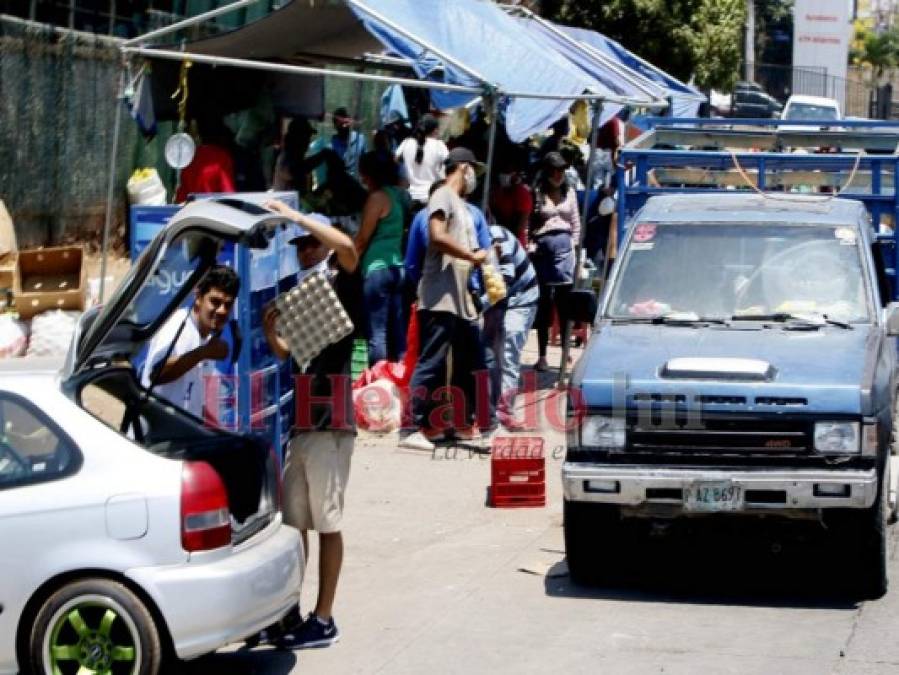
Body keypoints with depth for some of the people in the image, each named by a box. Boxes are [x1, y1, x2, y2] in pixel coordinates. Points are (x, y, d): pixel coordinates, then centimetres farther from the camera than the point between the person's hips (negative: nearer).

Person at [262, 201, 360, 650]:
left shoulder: (339, 286, -2)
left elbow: (348, 247, -24)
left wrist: (295, 215, -18)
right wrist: (270, 331, 4)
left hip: (329, 422, -8)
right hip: (298, 421, 8)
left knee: (326, 522, -4)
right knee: (293, 521, 9)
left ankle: (323, 620, -1)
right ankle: (290, 610, 15)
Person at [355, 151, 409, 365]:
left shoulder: (377, 197, -9)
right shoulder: (400, 195, 14)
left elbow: (362, 239, -9)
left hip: (378, 268, -8)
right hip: (398, 266, 8)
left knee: (377, 333, -7)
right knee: (399, 333, 8)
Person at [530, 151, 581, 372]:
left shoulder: (569, 192, 11)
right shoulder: (537, 194, 1)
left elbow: (576, 223, 14)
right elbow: (528, 223, 0)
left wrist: (575, 245, 7)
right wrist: (531, 246, -9)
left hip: (564, 245, 2)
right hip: (543, 246, -2)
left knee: (565, 300, 0)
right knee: (544, 302, 2)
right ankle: (542, 355, 6)